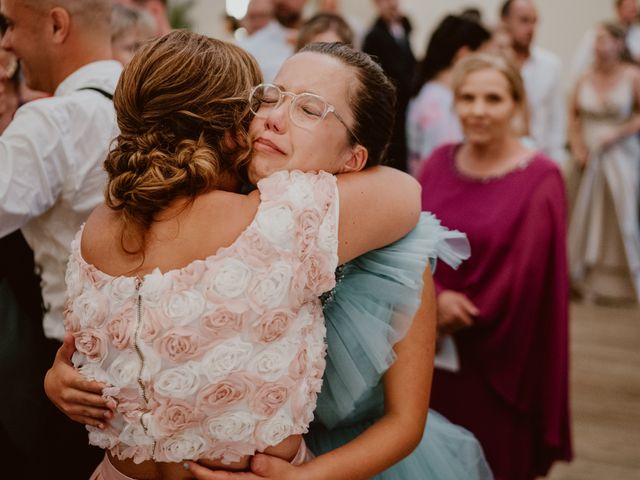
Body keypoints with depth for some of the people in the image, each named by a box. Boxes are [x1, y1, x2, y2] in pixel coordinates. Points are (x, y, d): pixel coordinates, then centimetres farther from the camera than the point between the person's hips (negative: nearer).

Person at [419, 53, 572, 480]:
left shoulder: (540, 179, -9)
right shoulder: (440, 163, 5)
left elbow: (525, 276, -12)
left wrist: (464, 314, -8)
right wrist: (435, 298, -17)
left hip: (497, 359, -4)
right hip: (430, 353, 4)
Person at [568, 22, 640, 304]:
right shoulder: (586, 78, 5)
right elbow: (574, 115, 10)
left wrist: (616, 134, -13)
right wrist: (577, 148, -1)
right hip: (590, 158, 3)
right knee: (587, 217, 4)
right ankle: (591, 282, 15)